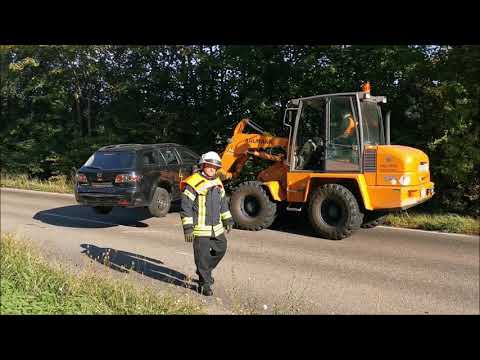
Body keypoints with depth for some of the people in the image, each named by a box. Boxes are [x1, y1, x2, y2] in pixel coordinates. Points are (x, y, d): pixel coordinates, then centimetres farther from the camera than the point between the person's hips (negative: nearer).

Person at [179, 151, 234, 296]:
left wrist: (228, 220, 22)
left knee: (221, 249, 18)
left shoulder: (217, 183, 10)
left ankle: (204, 272, 38)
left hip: (216, 227, 8)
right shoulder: (193, 183, -14)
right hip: (200, 229, -8)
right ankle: (205, 284, 16)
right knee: (202, 257, 0)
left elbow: (223, 202, 23)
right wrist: (187, 227, -19)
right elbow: (186, 207, -16)